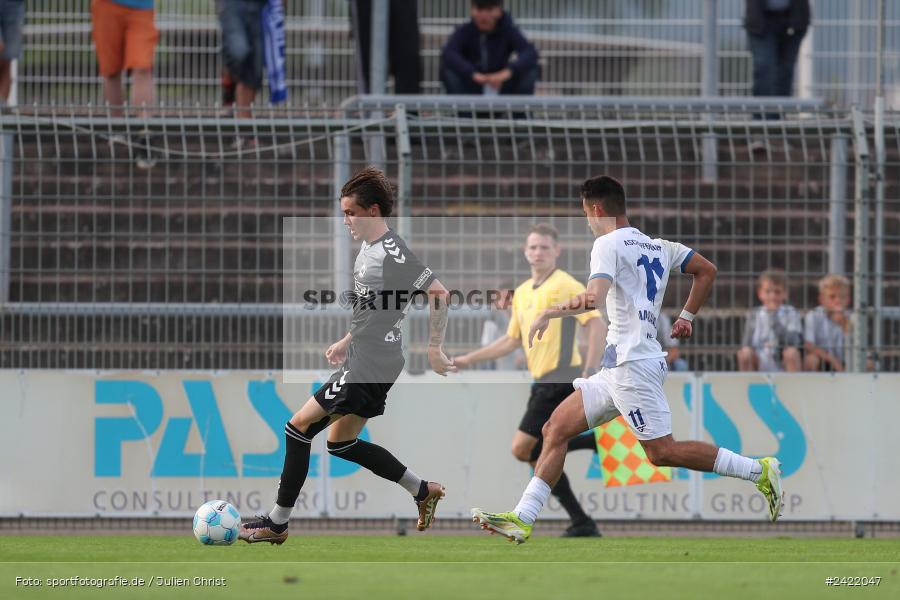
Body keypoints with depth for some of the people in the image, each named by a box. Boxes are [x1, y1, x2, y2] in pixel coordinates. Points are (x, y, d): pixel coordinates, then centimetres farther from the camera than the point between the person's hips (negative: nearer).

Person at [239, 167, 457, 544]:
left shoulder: (391, 253, -19)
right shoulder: (369, 248, 12)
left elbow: (438, 292, -22)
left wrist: (434, 349, -19)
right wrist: (347, 341, 24)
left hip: (367, 369, -11)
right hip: (361, 359, 11)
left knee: (300, 427, -6)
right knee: (340, 443, 18)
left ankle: (278, 523, 2)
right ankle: (424, 491, 23)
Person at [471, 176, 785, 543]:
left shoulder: (609, 244, -8)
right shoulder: (659, 246, 18)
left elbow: (595, 298, -23)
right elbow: (707, 270, 24)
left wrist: (548, 313, -11)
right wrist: (686, 317, 29)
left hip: (632, 364, -10)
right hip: (617, 366, 10)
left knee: (662, 452, -9)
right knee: (556, 429, 7)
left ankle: (758, 471, -5)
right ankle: (521, 520, 3)